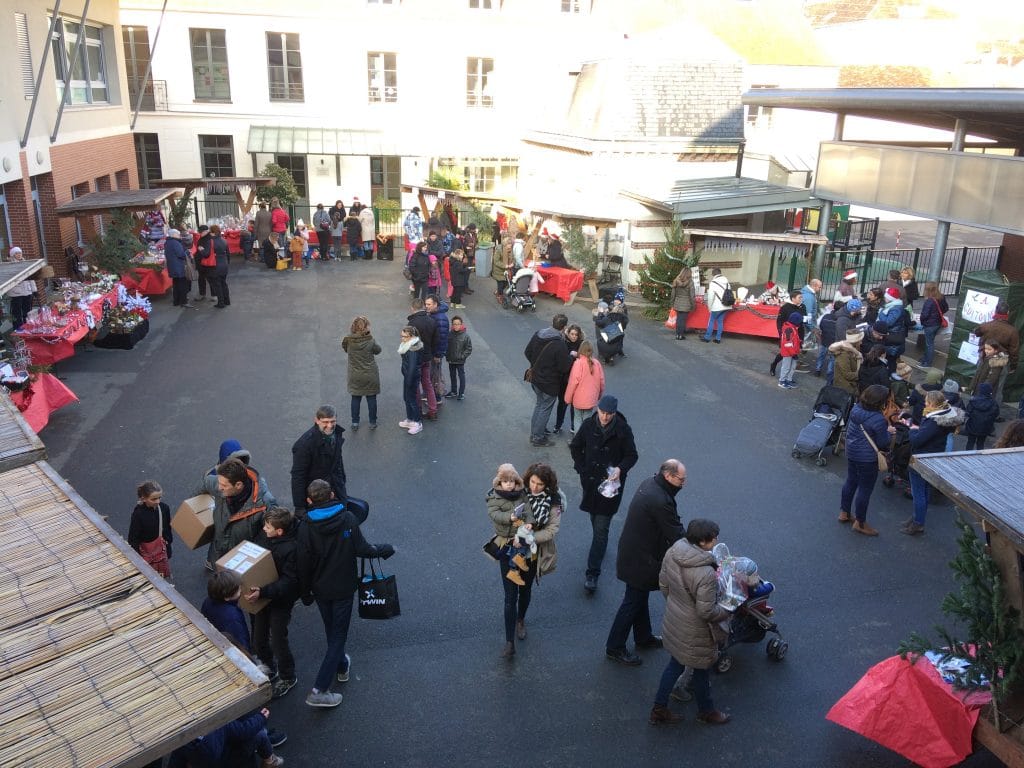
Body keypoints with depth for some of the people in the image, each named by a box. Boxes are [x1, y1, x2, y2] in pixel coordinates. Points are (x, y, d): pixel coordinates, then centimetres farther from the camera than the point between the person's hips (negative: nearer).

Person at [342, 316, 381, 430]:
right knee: (371, 398, 12)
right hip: (370, 375, -1)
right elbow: (378, 350, 1)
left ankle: (355, 422, 19)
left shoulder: (348, 340, -14)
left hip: (355, 376, 1)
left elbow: (345, 349, 8)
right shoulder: (370, 341, -17)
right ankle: (373, 422, 20)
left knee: (355, 399, 15)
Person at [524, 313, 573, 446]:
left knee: (539, 403, 25)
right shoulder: (560, 344, -27)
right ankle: (538, 438, 18)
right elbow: (564, 367, -22)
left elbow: (527, 352, 6)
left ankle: (535, 431, 38)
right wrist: (572, 357, -5)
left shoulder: (537, 334, -5)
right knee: (545, 408, 9)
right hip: (549, 383, -7)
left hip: (535, 377, 7)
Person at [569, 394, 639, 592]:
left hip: (611, 483, -3)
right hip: (590, 480, 4)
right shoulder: (588, 425, -6)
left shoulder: (623, 430, -13)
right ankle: (600, 546, 51)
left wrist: (620, 468, -22)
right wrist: (581, 468, 1)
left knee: (601, 529, -5)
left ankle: (592, 574, -2)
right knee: (594, 519, 21)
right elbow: (575, 446, 9)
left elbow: (632, 455, -3)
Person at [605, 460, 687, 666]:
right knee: (633, 601, 6)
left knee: (640, 596, 25)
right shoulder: (661, 501, -32)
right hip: (641, 560, -10)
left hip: (634, 552, 10)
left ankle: (644, 637, 44)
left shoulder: (648, 483, -1)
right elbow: (676, 535, -25)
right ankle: (615, 647, 20)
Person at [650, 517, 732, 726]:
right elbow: (707, 612, -27)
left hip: (674, 622, 7)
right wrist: (726, 613, -8)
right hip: (694, 632, -7)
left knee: (675, 664, 25)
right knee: (700, 670, 19)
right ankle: (706, 711, 46)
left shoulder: (672, 553, -13)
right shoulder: (705, 574, -36)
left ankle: (659, 709, 38)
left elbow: (663, 584, 3)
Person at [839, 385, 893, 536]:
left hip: (851, 453, 8)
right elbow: (883, 443, -18)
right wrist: (888, 432, 2)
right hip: (867, 458, -8)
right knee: (865, 489, 7)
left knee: (851, 482, 22)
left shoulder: (856, 408, -6)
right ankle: (860, 523, 19)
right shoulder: (878, 419, -28)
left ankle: (844, 513, 36)